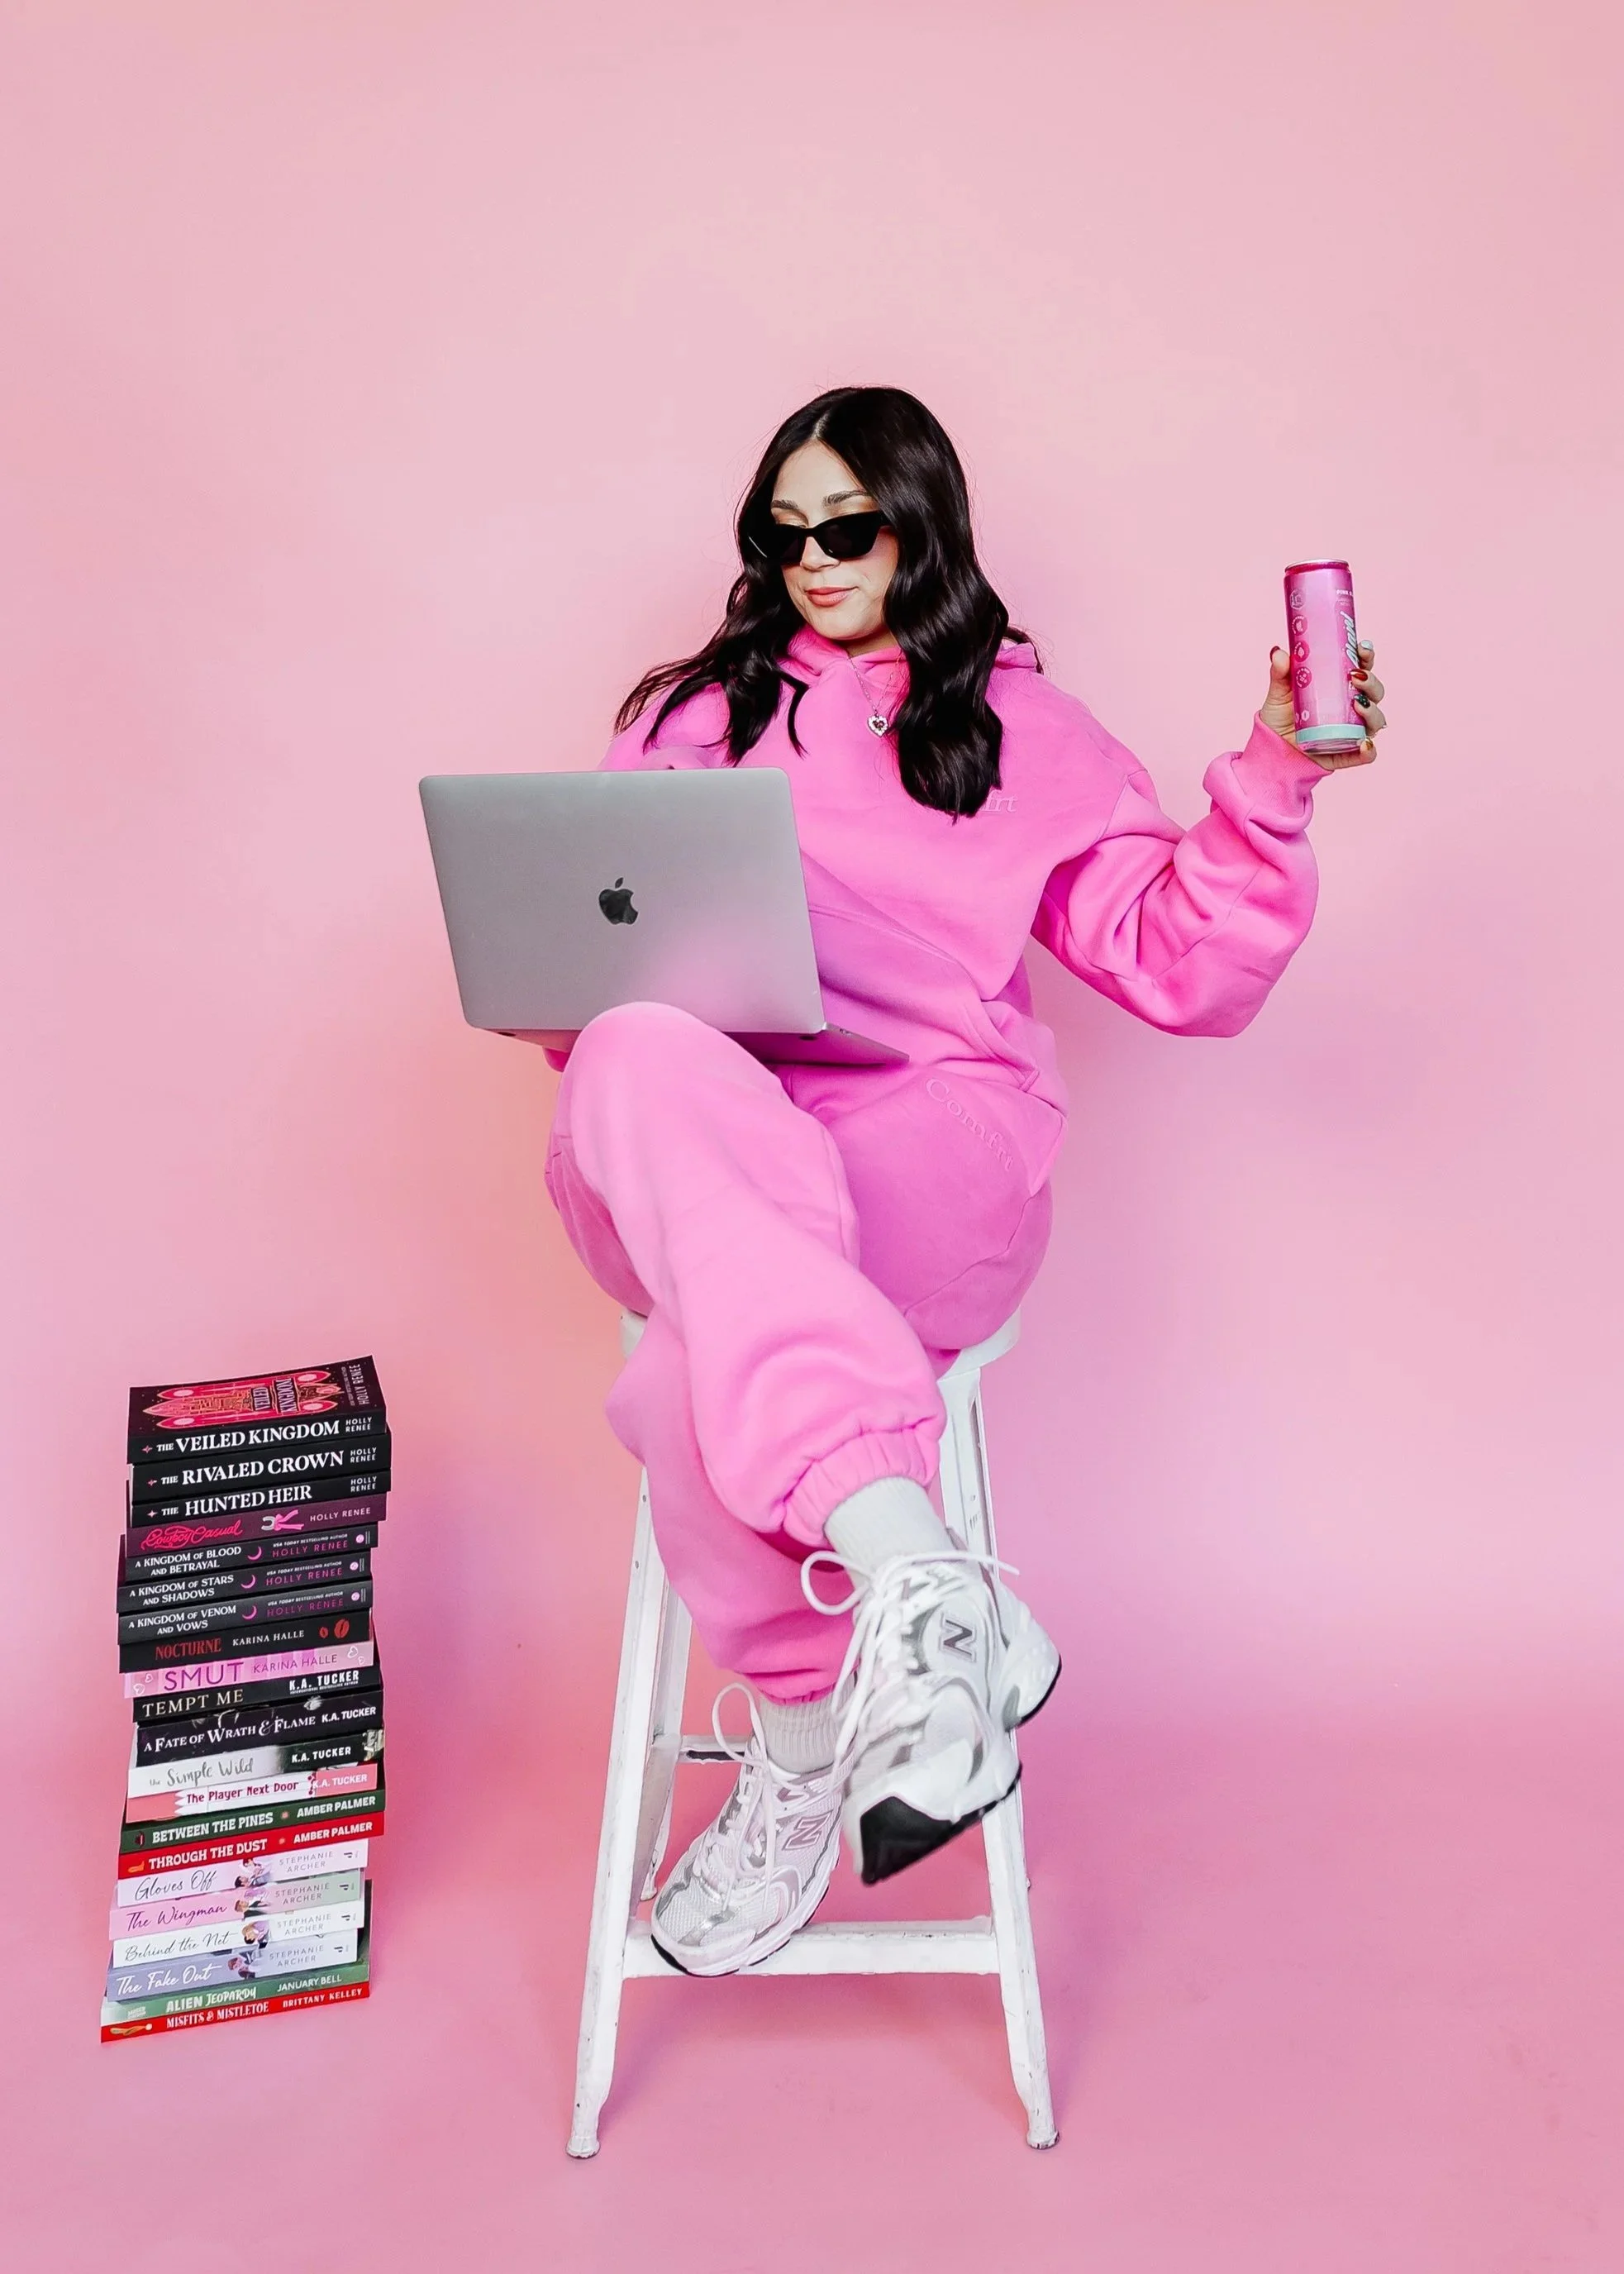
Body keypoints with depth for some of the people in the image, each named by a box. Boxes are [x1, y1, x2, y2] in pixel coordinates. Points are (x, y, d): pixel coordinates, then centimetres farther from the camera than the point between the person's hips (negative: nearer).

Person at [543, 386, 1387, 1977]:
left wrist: (1273, 782, 2)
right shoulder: (694, 715, 29)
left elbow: (1178, 967, 15)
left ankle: (806, 1747, -27)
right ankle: (914, 1577, -46)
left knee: (711, 1350, -39)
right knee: (641, 1067, -40)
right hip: (683, 1150, 3)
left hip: (927, 1148, -2)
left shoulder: (1031, 736, 21)